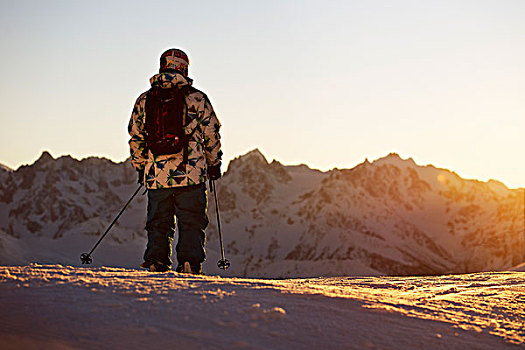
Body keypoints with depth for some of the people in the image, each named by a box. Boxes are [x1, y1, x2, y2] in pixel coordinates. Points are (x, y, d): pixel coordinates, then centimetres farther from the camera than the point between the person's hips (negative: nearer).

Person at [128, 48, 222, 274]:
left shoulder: (144, 100, 8)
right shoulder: (197, 98, 0)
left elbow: (135, 139, 11)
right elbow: (211, 134, 3)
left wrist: (140, 168, 22)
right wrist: (214, 163, 16)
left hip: (156, 175, 2)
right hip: (191, 174, -2)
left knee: (158, 223, 13)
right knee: (191, 222, 5)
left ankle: (155, 262, 5)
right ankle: (189, 262, -4)